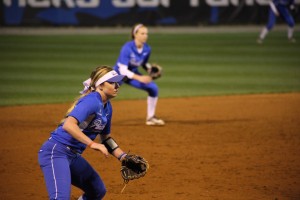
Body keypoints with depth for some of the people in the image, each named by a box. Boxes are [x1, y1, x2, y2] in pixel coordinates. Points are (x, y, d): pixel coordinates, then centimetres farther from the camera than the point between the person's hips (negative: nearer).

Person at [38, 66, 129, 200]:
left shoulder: (107, 107, 11)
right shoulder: (92, 101, -18)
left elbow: (105, 138, 24)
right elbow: (68, 125, -32)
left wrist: (123, 157, 14)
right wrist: (92, 144, -35)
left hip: (74, 156, 11)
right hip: (56, 152, -11)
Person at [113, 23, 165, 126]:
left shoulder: (147, 49, -11)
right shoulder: (127, 48, -30)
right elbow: (123, 70, -32)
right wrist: (139, 78, -42)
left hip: (133, 74, 6)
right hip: (118, 74, -6)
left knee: (153, 88, -7)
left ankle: (150, 118, 8)